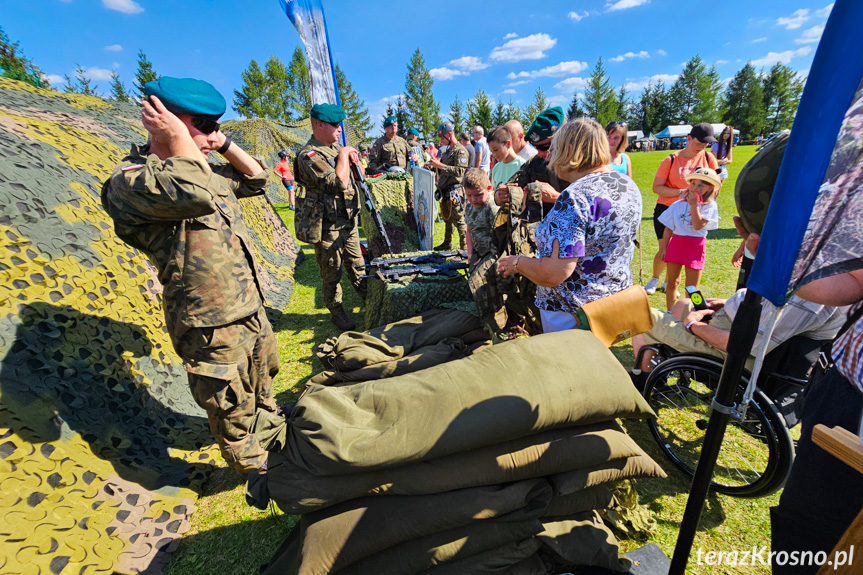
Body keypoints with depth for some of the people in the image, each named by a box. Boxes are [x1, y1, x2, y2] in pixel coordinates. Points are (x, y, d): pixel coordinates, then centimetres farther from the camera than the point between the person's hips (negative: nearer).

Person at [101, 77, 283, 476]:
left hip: (251, 309, 9)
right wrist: (178, 137, -20)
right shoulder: (129, 180, -16)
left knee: (263, 378, 31)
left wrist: (223, 144, 5)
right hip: (211, 327, -9)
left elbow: (256, 180, 17)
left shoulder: (206, 172, 10)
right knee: (232, 414, 12)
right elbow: (194, 194, -35)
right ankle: (260, 477, 36)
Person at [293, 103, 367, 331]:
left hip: (348, 221, 8)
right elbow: (338, 182, -28)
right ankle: (336, 311, 23)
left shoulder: (336, 147, 10)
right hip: (327, 227, -8)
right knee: (332, 272, 6)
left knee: (357, 265, 19)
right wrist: (343, 154, -14)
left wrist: (352, 158, 3)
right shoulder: (309, 155, -17)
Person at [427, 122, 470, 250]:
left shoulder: (460, 150, -10)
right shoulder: (448, 150, 19)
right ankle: (447, 243, 32)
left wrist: (440, 165, -24)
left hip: (455, 192, -9)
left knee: (459, 220, -7)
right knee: (447, 219, 19)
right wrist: (433, 166, 8)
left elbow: (460, 171, -24)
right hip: (445, 192, 9)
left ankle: (465, 248, -2)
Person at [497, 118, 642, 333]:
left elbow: (554, 274, -32)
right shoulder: (629, 185, 2)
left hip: (573, 316, -8)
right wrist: (557, 201, 18)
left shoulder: (574, 198, -27)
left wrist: (517, 262, -12)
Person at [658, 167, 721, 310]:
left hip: (695, 245, -3)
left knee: (691, 287, 2)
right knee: (672, 282, 10)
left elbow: (698, 226, -17)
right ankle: (670, 313, 23)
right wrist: (664, 248, 5)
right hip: (676, 242, 3)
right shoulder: (679, 204, 6)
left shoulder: (709, 206, -3)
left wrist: (694, 205, -16)